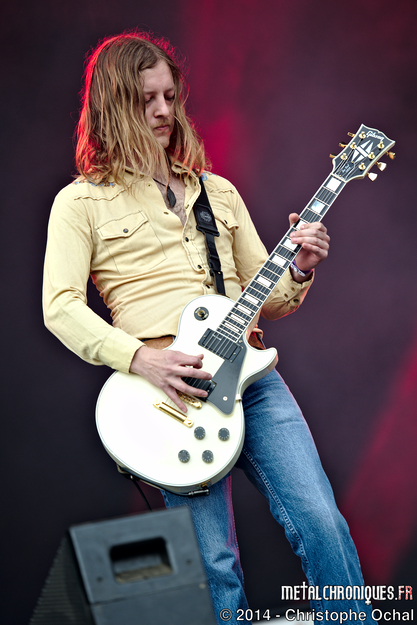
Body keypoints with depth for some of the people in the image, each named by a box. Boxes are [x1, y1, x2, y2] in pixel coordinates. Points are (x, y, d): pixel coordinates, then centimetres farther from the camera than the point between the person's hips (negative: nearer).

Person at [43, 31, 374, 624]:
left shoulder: (218, 192, 21)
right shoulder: (82, 201, 7)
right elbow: (60, 305, -4)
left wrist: (298, 271, -2)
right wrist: (142, 358, -16)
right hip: (166, 387, -3)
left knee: (319, 519, -9)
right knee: (214, 564, -7)